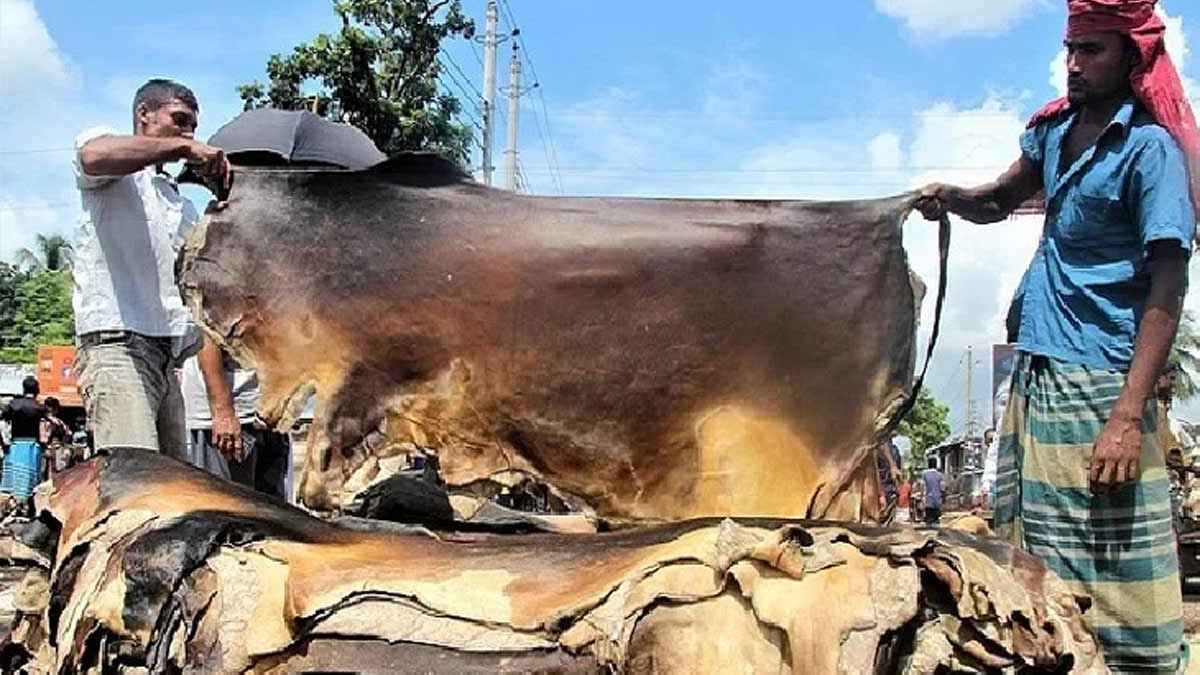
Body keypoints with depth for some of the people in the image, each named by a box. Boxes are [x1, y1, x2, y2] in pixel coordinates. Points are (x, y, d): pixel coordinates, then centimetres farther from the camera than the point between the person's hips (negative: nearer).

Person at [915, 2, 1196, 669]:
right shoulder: (1056, 129, 13)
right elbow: (999, 202, 28)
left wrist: (1129, 416, -23)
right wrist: (953, 198, 4)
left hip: (1098, 386, -8)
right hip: (1035, 373, 8)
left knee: (1110, 577, -6)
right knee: (1029, 565, 13)